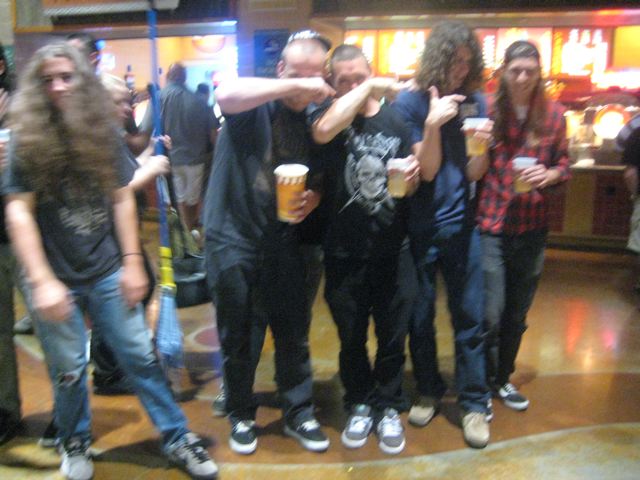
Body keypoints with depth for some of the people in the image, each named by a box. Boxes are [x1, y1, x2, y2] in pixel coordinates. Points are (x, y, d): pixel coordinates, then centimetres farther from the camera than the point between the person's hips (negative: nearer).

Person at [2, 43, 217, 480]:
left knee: (141, 357, 7)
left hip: (107, 272, 2)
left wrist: (132, 262, 0)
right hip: (57, 278, -2)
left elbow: (122, 199, 4)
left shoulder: (104, 133, 1)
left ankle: (177, 437, 21)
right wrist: (42, 281, -16)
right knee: (68, 370, 10)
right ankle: (75, 444, 35)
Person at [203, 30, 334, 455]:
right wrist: (294, 85, -30)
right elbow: (226, 95, -31)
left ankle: (299, 413, 29)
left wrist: (315, 197, -8)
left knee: (294, 333, 10)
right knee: (240, 337, 10)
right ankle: (242, 415, 30)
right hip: (234, 238, -3)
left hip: (283, 241, 4)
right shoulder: (255, 104, -8)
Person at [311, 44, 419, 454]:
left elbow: (409, 187, 12)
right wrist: (367, 90, -20)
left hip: (393, 251, 2)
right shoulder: (332, 118, -3)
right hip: (345, 253, -1)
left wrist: (413, 178, -11)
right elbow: (323, 131, -30)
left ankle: (389, 408, 32)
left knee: (393, 336, 12)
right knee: (351, 337, 14)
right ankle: (361, 405, 34)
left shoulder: (395, 121, 5)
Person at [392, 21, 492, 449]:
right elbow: (427, 170, -11)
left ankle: (474, 402, 21)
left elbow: (473, 174, -1)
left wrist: (483, 146, -21)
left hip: (461, 225, 2)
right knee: (420, 317, 11)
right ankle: (429, 391, 31)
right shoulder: (410, 103, -7)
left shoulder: (475, 102, 1)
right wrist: (433, 124, -25)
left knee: (469, 317, 6)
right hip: (418, 228, -1)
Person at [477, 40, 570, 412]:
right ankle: (481, 384, 21)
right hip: (491, 224, -3)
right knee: (490, 314, -3)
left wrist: (550, 174, -11)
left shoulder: (554, 115, 2)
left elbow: (564, 166, 10)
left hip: (532, 227, 3)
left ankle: (503, 378, 36)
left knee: (518, 313, 15)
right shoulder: (488, 111, -4)